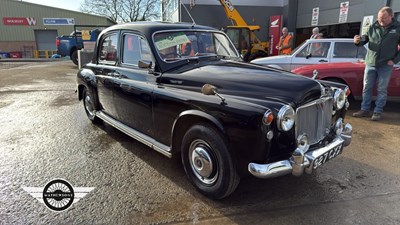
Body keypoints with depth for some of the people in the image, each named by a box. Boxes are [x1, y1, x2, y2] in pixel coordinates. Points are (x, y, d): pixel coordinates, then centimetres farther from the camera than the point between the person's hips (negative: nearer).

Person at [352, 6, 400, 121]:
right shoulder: (373, 26, 3)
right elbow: (366, 37, 11)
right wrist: (359, 40, -12)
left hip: (385, 65, -2)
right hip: (370, 63, 2)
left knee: (382, 89, 3)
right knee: (367, 88, 6)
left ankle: (378, 112, 11)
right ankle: (364, 110, 15)